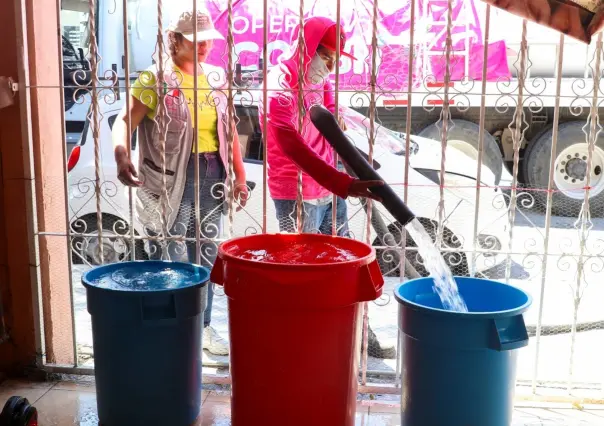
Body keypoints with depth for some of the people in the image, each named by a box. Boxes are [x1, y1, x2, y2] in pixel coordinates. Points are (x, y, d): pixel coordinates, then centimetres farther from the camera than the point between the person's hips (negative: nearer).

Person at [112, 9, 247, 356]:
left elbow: (229, 129, 13)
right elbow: (125, 121, -17)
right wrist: (121, 155, -37)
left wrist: (240, 175, 10)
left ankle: (203, 325, 29)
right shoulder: (155, 80, -7)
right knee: (172, 257, 0)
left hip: (211, 173, 6)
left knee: (206, 253, 14)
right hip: (172, 178, -5)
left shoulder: (215, 77, 9)